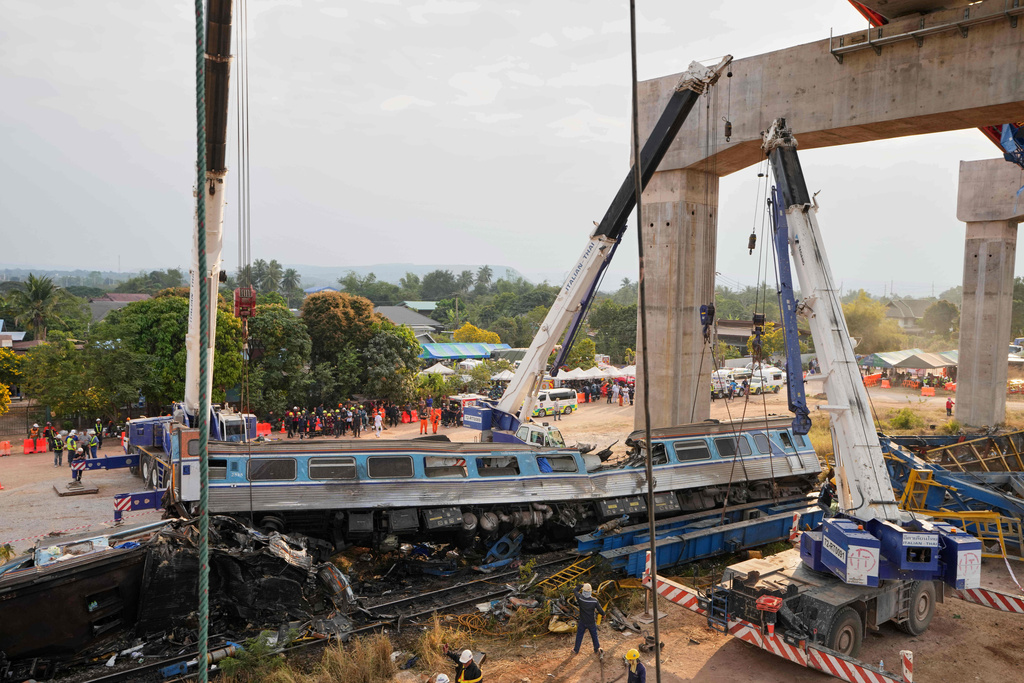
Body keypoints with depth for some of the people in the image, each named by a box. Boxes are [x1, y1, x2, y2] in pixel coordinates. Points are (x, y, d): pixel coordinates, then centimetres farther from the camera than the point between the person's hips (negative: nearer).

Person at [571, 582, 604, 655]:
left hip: (582, 622, 0)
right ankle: (597, 649, 40)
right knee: (594, 635, 24)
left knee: (579, 636, 20)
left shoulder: (580, 598, -26)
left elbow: (575, 591, -5)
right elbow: (602, 612, -17)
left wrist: (582, 585, 4)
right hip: (592, 623, 0)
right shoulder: (595, 601, -26)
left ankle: (576, 650, 34)